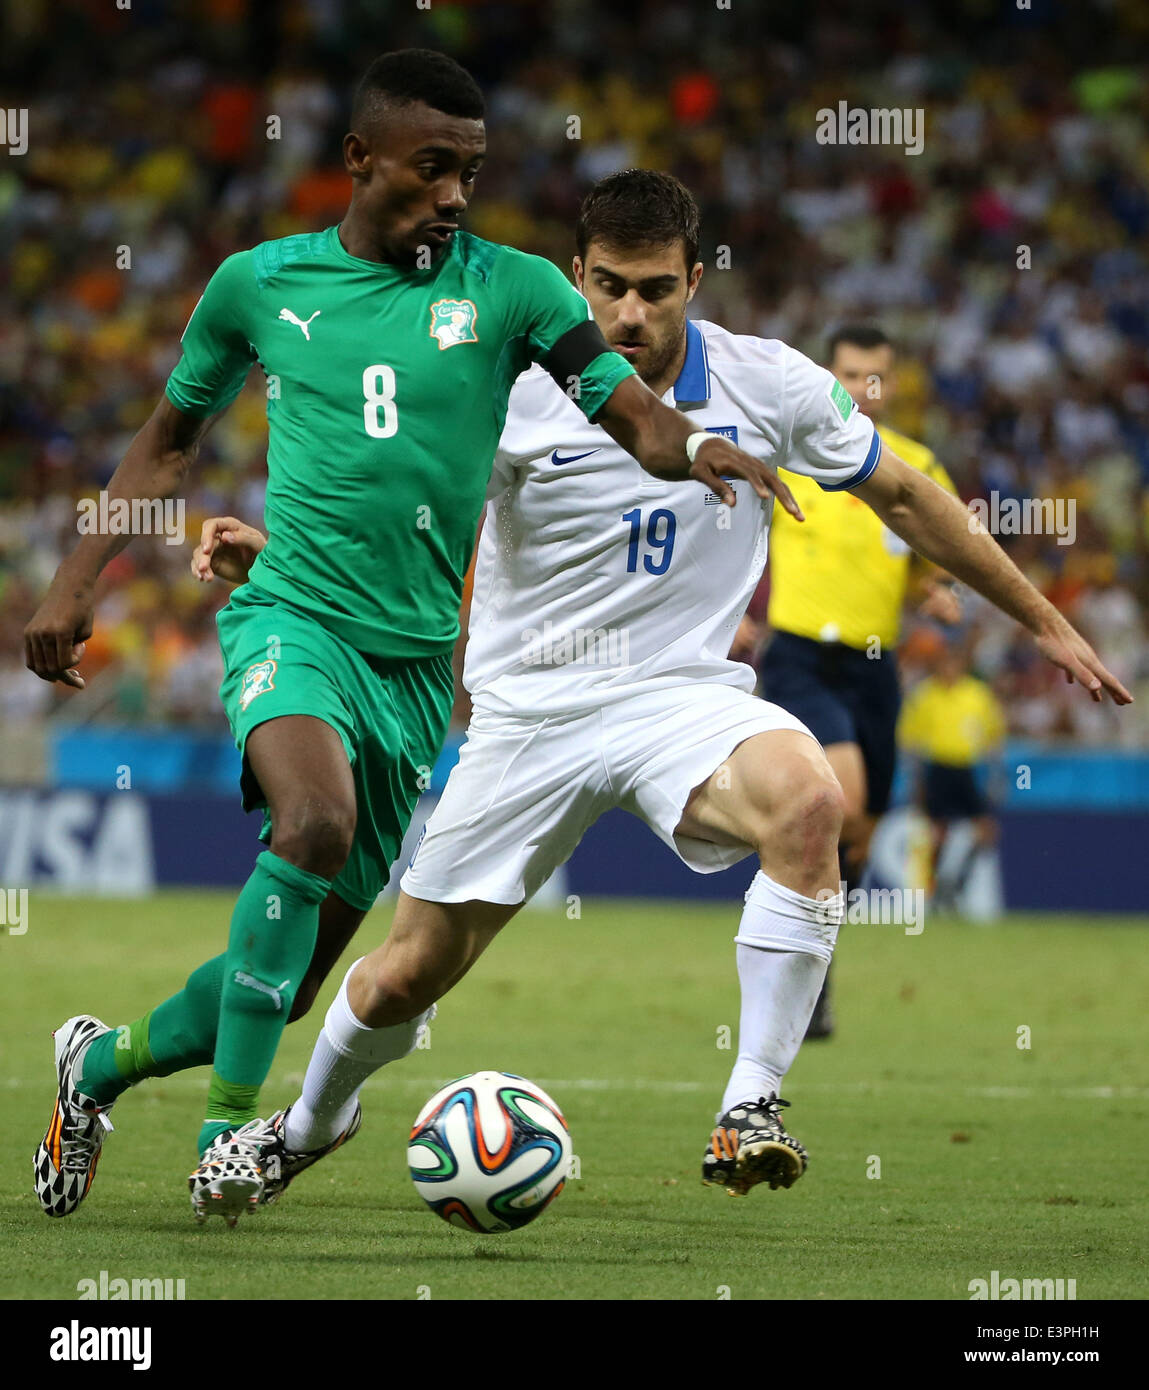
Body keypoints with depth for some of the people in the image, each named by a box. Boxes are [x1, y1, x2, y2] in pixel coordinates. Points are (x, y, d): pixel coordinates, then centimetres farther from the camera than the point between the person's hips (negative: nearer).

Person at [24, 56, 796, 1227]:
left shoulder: (508, 289, 2)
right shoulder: (261, 284, 5)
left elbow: (633, 414, -7)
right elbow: (170, 437, 18)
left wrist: (693, 449, -31)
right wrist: (74, 588, 13)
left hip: (416, 658, 2)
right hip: (292, 615, -2)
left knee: (294, 971, 6)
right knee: (316, 818, -34)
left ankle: (104, 1063, 34)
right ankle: (229, 1125, -25)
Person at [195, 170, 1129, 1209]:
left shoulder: (770, 385, -6)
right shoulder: (515, 389, -11)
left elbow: (904, 497, 8)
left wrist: (1046, 624, 12)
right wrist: (274, 542, -22)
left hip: (682, 694, 0)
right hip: (531, 711, 0)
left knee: (805, 798, -35)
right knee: (410, 975, 4)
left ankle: (752, 1109, -29)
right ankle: (312, 1122, 39)